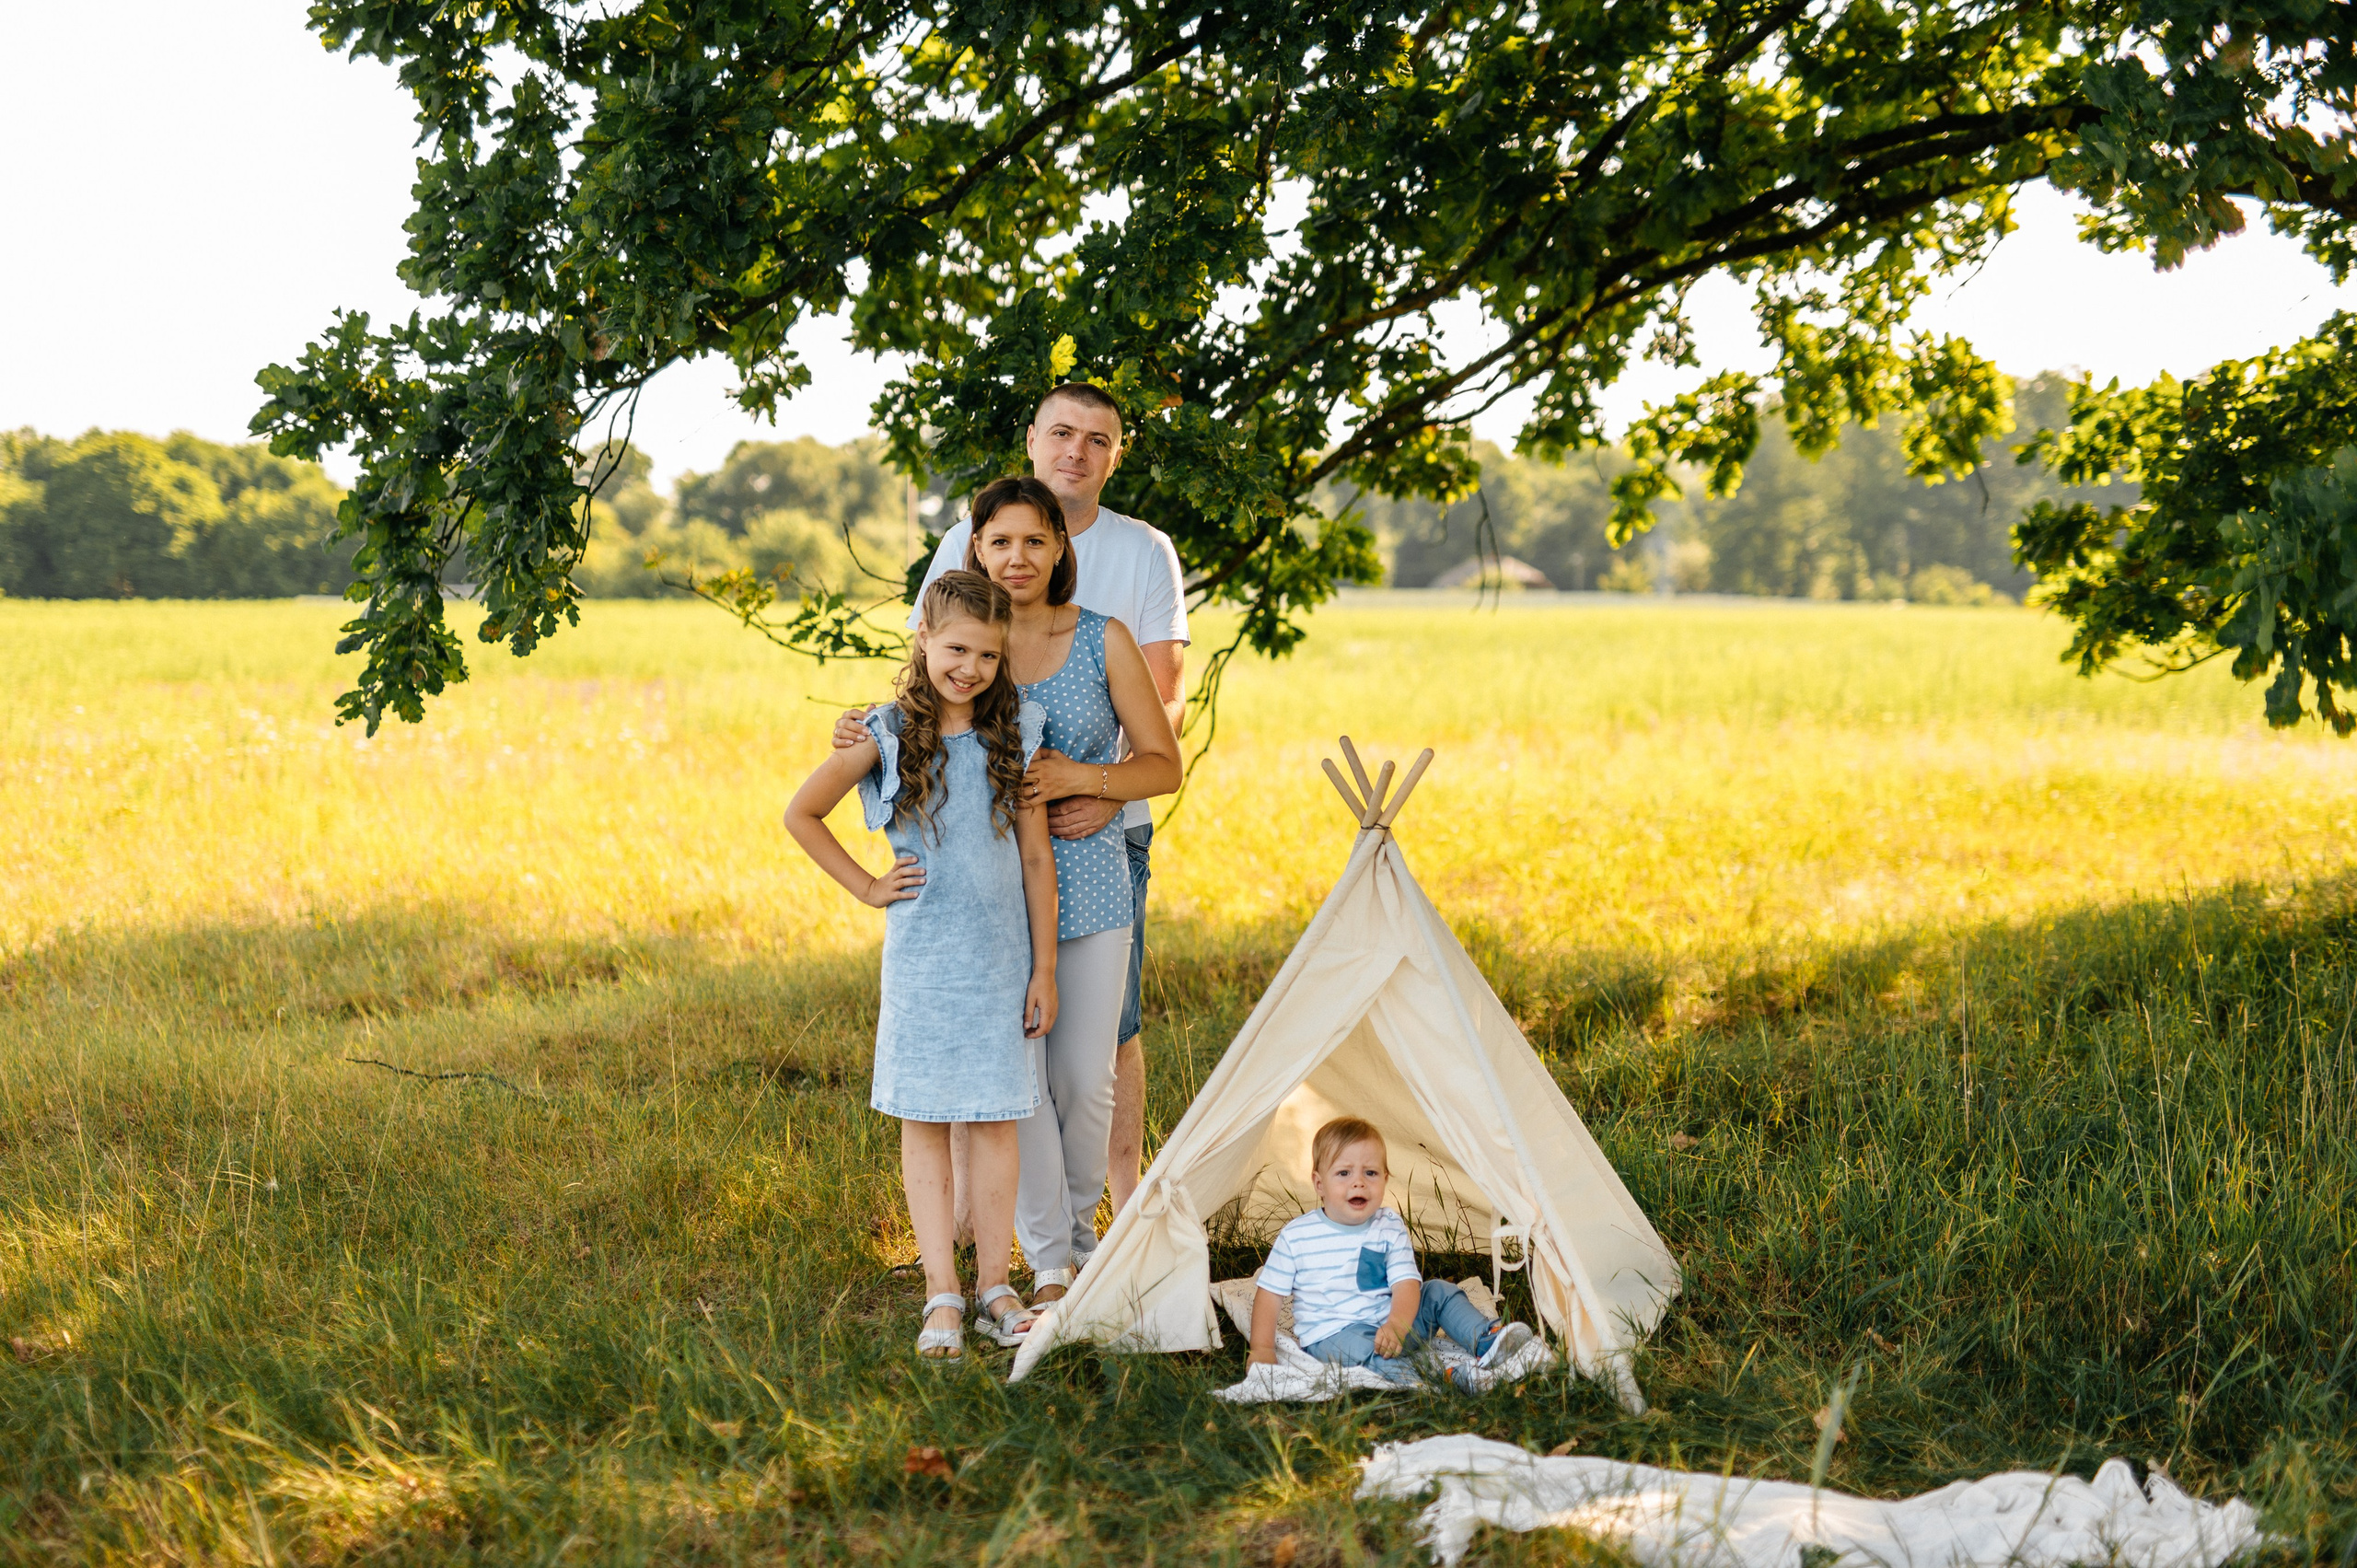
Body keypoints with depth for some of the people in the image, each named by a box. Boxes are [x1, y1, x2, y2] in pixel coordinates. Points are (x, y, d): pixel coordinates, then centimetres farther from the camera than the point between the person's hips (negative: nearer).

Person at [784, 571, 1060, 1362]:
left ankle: (995, 1284, 14)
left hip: (1001, 958, 1)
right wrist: (867, 887, 2)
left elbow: (1036, 857, 3)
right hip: (921, 961, -1)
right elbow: (801, 814, 6)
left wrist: (1045, 970, 2)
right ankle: (942, 1294, 8)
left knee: (997, 1119, 4)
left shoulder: (1014, 734, 0)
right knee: (924, 1120, 3)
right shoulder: (889, 736, -5)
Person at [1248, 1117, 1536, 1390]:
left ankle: (1486, 1340, -15)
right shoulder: (1296, 1236, -3)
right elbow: (1270, 1293, 2)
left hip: (1387, 1324, 4)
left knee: (1438, 1291, -4)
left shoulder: (1390, 1227, 2)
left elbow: (1406, 1284, -9)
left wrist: (1398, 1323, -30)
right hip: (1331, 1335, -4)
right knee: (1363, 1344, -36)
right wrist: (1262, 1350, -9)